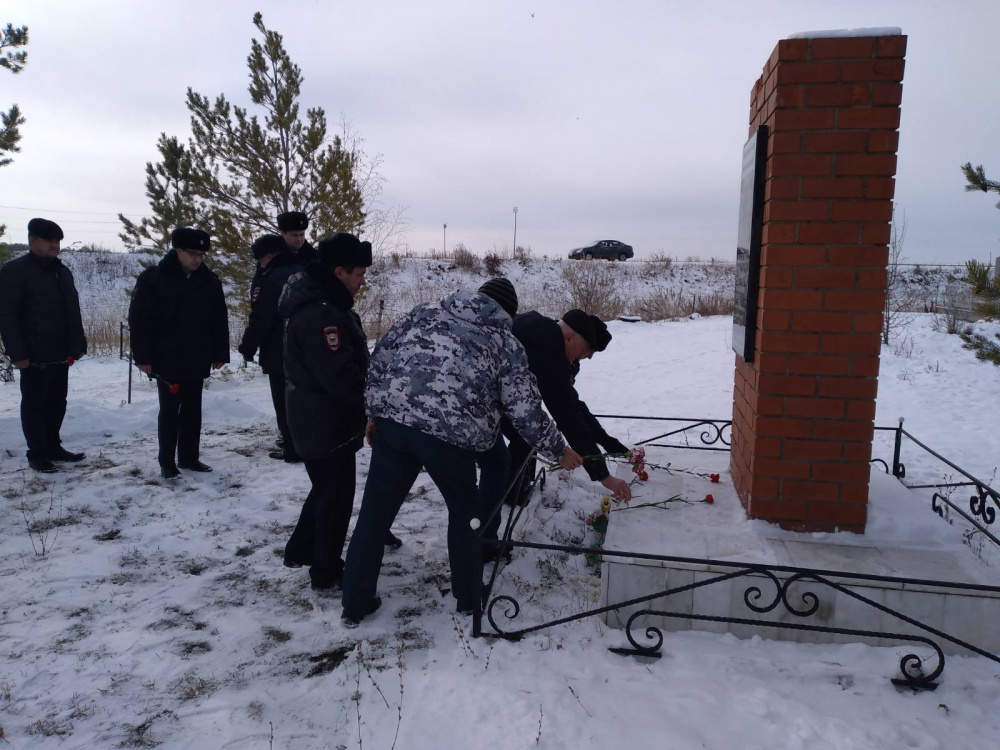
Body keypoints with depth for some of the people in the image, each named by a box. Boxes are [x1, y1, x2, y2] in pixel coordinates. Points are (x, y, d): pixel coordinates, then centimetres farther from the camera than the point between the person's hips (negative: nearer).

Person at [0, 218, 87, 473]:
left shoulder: (62, 271, 14)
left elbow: (73, 312, 19)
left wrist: (78, 344, 14)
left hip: (60, 353, 7)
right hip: (35, 355, -7)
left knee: (57, 402, 14)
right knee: (34, 404, 3)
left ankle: (53, 447, 26)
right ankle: (37, 454, 11)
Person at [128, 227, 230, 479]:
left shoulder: (210, 281, 3)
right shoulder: (153, 278, -8)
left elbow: (219, 321, 7)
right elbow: (139, 320, -8)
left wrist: (220, 354, 5)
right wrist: (143, 357, -11)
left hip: (197, 360, 4)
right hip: (166, 360, -4)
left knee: (193, 410, 12)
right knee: (169, 411, 2)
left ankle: (189, 457, 24)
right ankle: (167, 462, 13)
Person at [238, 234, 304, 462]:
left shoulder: (269, 279, -16)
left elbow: (259, 319, -20)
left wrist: (247, 347, -9)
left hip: (280, 354, -7)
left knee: (284, 402, 2)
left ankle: (293, 449, 4)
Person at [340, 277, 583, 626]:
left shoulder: (429, 311, 18)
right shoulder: (508, 344, 10)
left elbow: (381, 356, 14)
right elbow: (526, 412, 5)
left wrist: (375, 412, 21)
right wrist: (560, 450, 19)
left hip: (393, 420, 3)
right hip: (450, 435, -3)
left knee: (375, 512, 14)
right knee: (464, 512, 22)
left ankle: (355, 603, 25)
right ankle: (468, 597, 33)